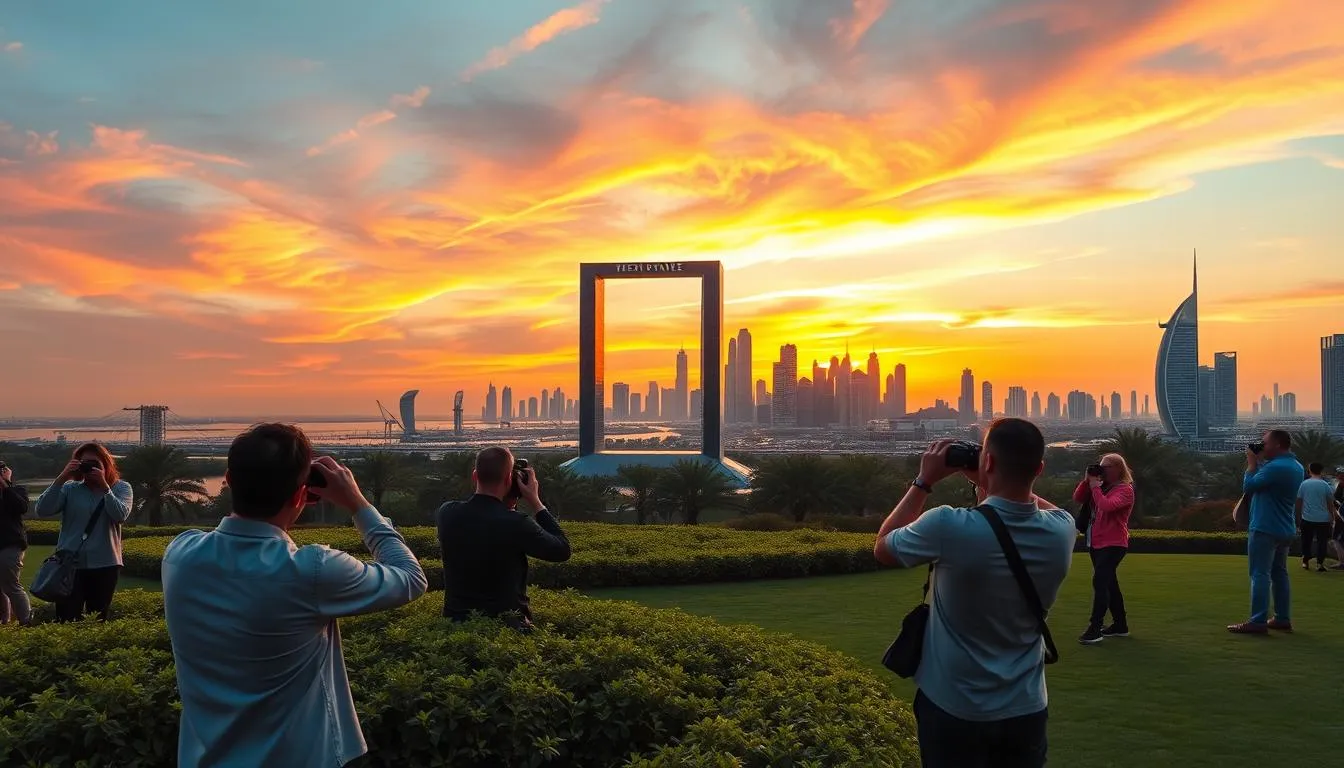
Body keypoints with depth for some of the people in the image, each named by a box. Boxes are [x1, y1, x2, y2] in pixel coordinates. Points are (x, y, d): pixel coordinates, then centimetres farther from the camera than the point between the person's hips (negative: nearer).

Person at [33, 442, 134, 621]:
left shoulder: (121, 488, 3)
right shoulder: (70, 488, 3)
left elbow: (120, 515, -14)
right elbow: (42, 510, -10)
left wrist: (104, 486, -19)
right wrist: (61, 478, -15)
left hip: (105, 564, 1)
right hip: (70, 564, 0)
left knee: (98, 621, 12)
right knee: (66, 621, -7)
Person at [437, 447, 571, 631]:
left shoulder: (447, 513, -7)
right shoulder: (517, 524, -21)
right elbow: (562, 551, -7)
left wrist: (504, 504, 8)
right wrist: (535, 502, -3)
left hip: (456, 618, 5)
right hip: (507, 626, -5)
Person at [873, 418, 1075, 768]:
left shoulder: (949, 526, -26)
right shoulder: (1061, 530, -13)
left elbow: (882, 547, -4)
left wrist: (924, 481, -1)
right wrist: (990, 485, 8)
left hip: (953, 711, -3)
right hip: (1026, 711, 3)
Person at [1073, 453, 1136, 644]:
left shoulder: (1125, 489, -11)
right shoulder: (1102, 485, 11)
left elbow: (1107, 506, -28)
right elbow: (1077, 498, 6)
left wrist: (1095, 487, -18)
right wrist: (1087, 480, -4)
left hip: (1113, 545, -8)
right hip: (1096, 543, 8)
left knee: (1099, 582, -17)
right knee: (1109, 584, 15)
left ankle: (1094, 630, -18)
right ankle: (1120, 625, 27)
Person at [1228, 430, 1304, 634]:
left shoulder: (1276, 467, -20)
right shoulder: (1295, 466, 12)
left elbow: (1248, 487, -13)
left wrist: (1252, 462, -3)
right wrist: (1261, 461, 11)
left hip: (1265, 529, -10)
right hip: (1284, 530, 10)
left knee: (1260, 574, -9)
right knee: (1279, 573, 15)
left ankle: (1258, 622, -10)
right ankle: (1283, 619, 18)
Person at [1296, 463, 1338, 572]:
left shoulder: (1304, 484, -2)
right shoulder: (1325, 485, -6)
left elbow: (1299, 501, 1)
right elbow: (1330, 503, -2)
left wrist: (1299, 516, 11)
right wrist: (1332, 516, 11)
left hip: (1307, 518, 1)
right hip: (1323, 518, -1)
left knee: (1306, 541, 12)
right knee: (1322, 541, 5)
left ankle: (1305, 562, 15)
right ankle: (1320, 563, -1)